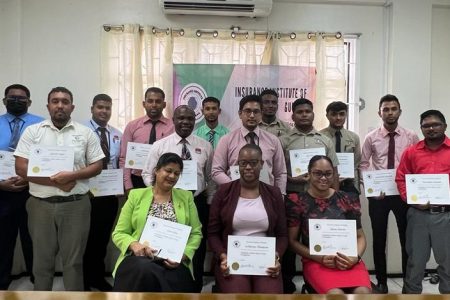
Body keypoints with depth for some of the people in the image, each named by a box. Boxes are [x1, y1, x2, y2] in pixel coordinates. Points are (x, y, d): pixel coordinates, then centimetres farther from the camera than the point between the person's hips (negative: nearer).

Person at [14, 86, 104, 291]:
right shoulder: (32, 131, 3)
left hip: (76, 204, 0)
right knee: (42, 259, 14)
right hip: (41, 204, 1)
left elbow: (97, 166, 2)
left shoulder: (86, 133, 4)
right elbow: (21, 167, -4)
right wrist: (55, 182, -12)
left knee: (74, 260, 9)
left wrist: (72, 176, -15)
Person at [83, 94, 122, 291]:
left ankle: (97, 276, 34)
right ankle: (82, 280, 24)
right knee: (86, 237, 6)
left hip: (111, 194, 5)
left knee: (103, 237, 17)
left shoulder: (117, 134, 9)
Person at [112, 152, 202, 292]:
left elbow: (196, 233, 9)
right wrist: (134, 244, -16)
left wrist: (183, 254, -10)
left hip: (173, 262, 0)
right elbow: (119, 233, 6)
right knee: (145, 271, -34)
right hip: (139, 258, 0)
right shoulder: (136, 195, 7)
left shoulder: (186, 197, 11)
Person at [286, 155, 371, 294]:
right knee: (336, 294, -30)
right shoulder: (297, 201, 0)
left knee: (363, 292, -26)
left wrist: (355, 257, -9)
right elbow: (292, 240, 2)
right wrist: (319, 258, -11)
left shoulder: (348, 199, 8)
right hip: (315, 261, -2)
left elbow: (360, 237, 12)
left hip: (348, 260, 3)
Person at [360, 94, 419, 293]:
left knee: (407, 239, 9)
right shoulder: (371, 138, 0)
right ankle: (381, 282, 25)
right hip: (378, 194, 0)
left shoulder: (411, 137, 0)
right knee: (379, 239, 9)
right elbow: (363, 165, 1)